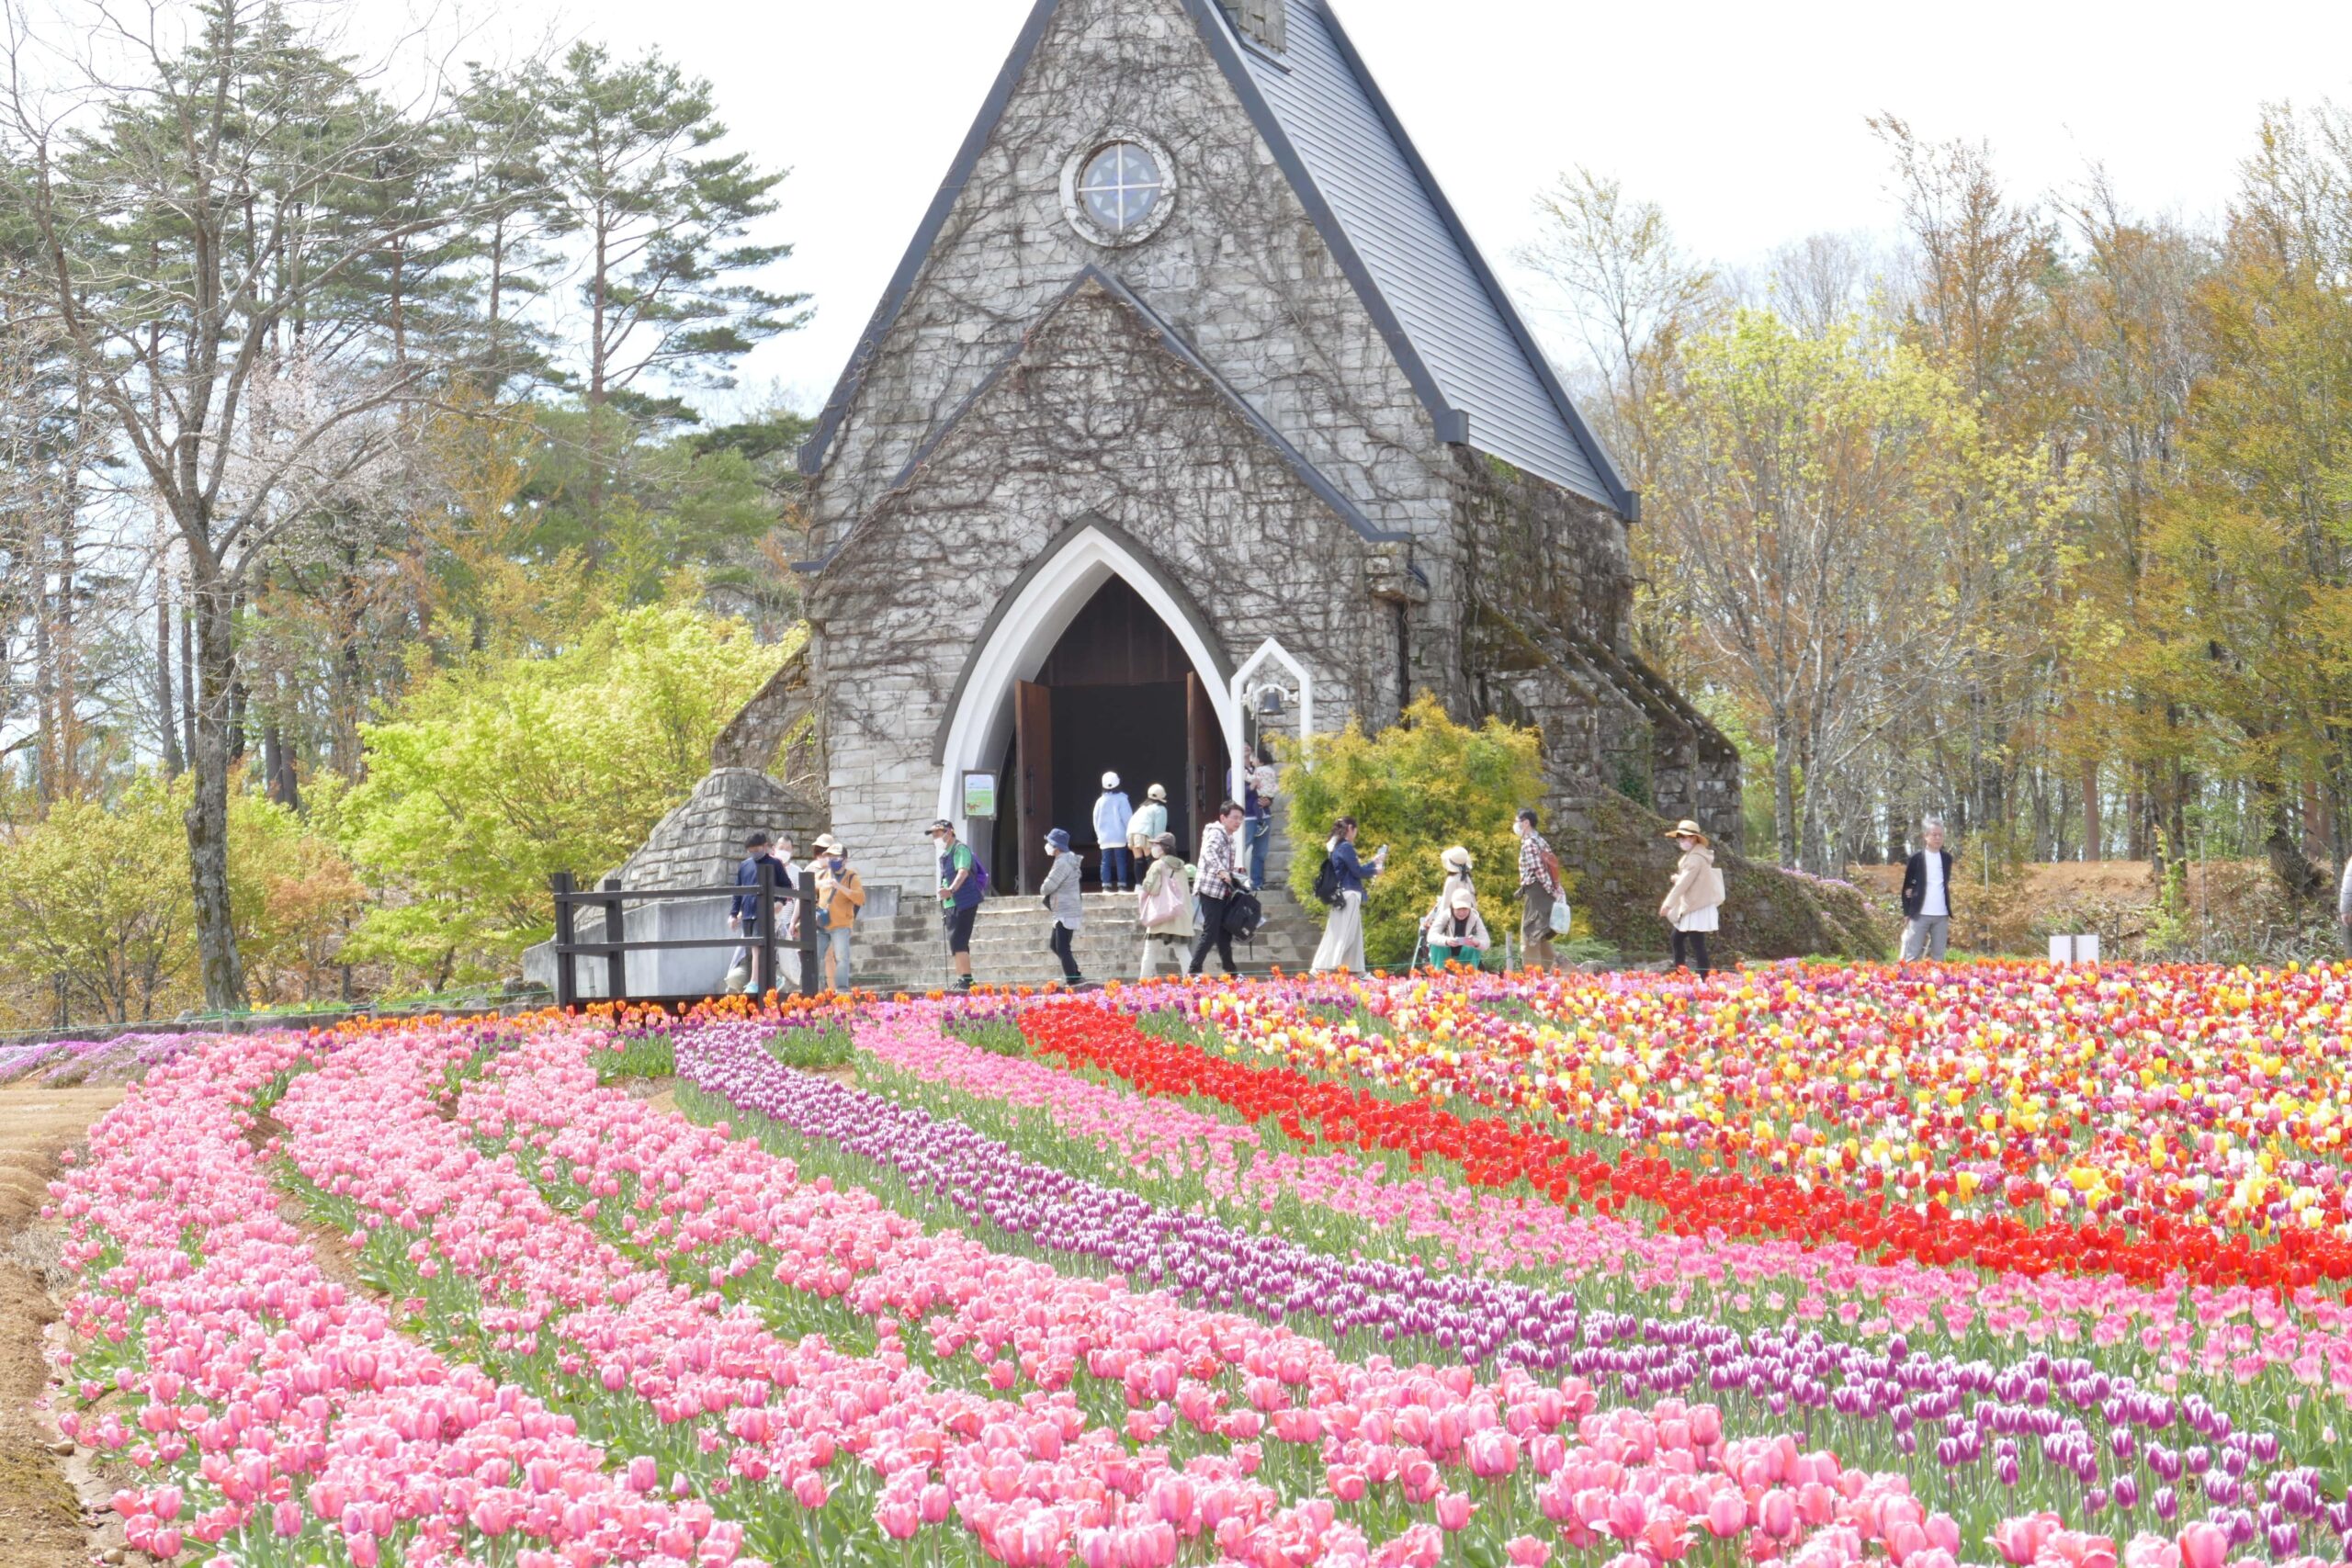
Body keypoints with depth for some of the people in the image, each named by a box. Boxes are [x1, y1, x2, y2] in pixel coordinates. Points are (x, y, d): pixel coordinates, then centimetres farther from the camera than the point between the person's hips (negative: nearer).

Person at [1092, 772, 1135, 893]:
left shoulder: (1100, 801, 5)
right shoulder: (1121, 800, -6)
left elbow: (1096, 819, 9)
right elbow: (1127, 818, -7)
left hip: (1104, 837, 3)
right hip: (1119, 837, -3)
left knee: (1106, 861, 4)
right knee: (1121, 861, 0)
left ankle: (1106, 886, -1)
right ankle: (1121, 885, -5)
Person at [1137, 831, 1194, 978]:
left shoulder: (1158, 865, -7)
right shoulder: (1182, 867, 13)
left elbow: (1152, 889, -13)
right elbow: (1188, 890, 15)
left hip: (1161, 917, -6)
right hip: (1181, 918, 6)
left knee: (1150, 953, 1)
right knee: (1182, 952, 5)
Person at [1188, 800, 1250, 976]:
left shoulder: (1231, 840, 19)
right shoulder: (1216, 833, -9)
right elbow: (1209, 852, -28)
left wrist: (1235, 873, 12)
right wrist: (1221, 871, -37)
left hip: (1223, 891, 9)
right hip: (1211, 890, -9)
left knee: (1224, 933, 12)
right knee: (1210, 933, -11)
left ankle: (1230, 971, 18)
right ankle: (1193, 971, -9)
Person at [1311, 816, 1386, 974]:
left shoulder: (1337, 847, 16)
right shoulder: (1346, 847, -13)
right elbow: (1357, 871, -13)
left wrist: (1373, 862, 28)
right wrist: (1375, 870, 4)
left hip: (1342, 895, 10)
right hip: (1349, 895, -10)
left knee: (1354, 935, 12)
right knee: (1343, 935, -11)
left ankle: (1355, 970, 13)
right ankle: (1322, 969, -15)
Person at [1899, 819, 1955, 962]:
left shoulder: (1947, 858, 7)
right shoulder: (1916, 859, -3)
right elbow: (1907, 887, 2)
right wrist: (1907, 913, -2)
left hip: (1942, 915, 4)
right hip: (1920, 913, -4)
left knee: (1938, 957, 5)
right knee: (1912, 956, -5)